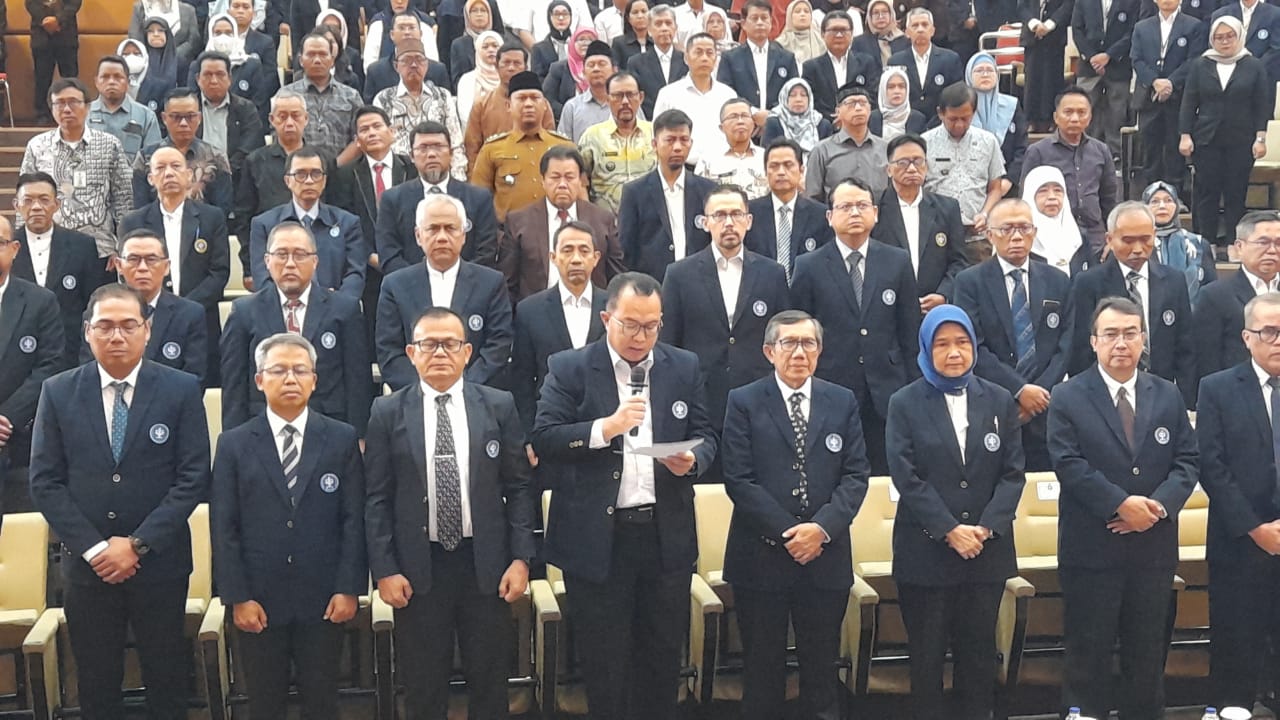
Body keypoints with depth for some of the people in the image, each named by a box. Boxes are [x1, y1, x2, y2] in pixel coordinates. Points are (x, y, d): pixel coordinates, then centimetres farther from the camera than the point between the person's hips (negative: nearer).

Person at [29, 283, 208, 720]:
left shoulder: (182, 390, -3)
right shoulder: (58, 393, 2)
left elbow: (193, 478, -7)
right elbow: (45, 482, -1)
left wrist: (138, 544, -13)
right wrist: (93, 547, -10)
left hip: (159, 562, -1)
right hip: (87, 564, 1)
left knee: (166, 680, 10)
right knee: (96, 684, 11)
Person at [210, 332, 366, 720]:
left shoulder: (342, 439, 3)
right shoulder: (234, 444, 3)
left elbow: (354, 518, 0)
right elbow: (224, 527, -1)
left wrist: (349, 588, -6)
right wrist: (237, 597, -7)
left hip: (323, 599, 0)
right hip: (258, 601, 0)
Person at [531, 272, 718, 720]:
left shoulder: (684, 367, 7)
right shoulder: (569, 368, -3)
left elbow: (705, 436, 10)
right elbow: (544, 440, -10)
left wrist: (692, 459, -12)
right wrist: (606, 427, -23)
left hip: (667, 535, 3)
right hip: (597, 538, -3)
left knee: (664, 655, 13)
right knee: (604, 659, 8)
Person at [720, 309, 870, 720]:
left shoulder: (843, 402, 8)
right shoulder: (744, 402, -1)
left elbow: (856, 474, 2)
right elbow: (739, 480, -8)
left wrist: (822, 527, -13)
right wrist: (789, 532, -13)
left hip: (826, 557, 2)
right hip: (761, 558, -2)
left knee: (822, 666, 10)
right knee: (762, 668, 8)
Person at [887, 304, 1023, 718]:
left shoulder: (1000, 401, 7)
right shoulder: (905, 404, 0)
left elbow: (1012, 472, 2)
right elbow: (906, 476, -8)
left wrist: (986, 527, -12)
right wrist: (949, 530, -16)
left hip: (987, 551, 2)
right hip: (925, 552, -2)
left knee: (979, 653, 9)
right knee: (926, 656, 5)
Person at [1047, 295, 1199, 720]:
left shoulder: (1168, 396, 9)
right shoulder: (1068, 398, -2)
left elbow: (1187, 461, 4)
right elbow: (1069, 464, -11)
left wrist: (1160, 504, -13)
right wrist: (1121, 503, -19)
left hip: (1154, 546, 4)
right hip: (1091, 547, -3)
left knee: (1148, 652, 12)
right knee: (1088, 652, 3)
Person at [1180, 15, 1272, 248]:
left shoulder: (1254, 67, 3)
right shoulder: (1199, 65, 6)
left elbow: (1262, 106, 3)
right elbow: (1189, 103, 5)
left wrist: (1260, 138, -4)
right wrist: (1185, 136, -2)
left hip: (1241, 141, -1)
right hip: (1206, 140, 1)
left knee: (1236, 194, 1)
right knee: (1207, 192, 1)